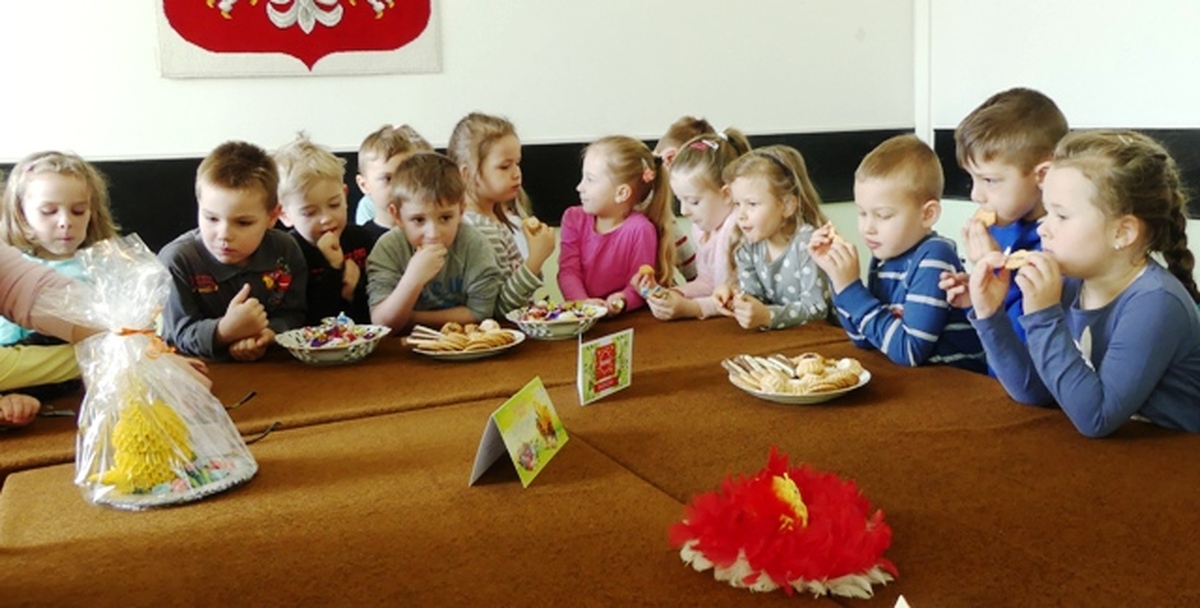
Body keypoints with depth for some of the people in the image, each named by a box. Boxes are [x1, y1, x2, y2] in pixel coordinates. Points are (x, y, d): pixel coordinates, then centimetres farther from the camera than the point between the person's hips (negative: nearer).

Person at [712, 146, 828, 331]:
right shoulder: (747, 244, 1)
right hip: (777, 336, 5)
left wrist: (767, 316, -31)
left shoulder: (807, 244, -18)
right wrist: (732, 298, -17)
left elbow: (817, 308, -20)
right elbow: (753, 296, 3)